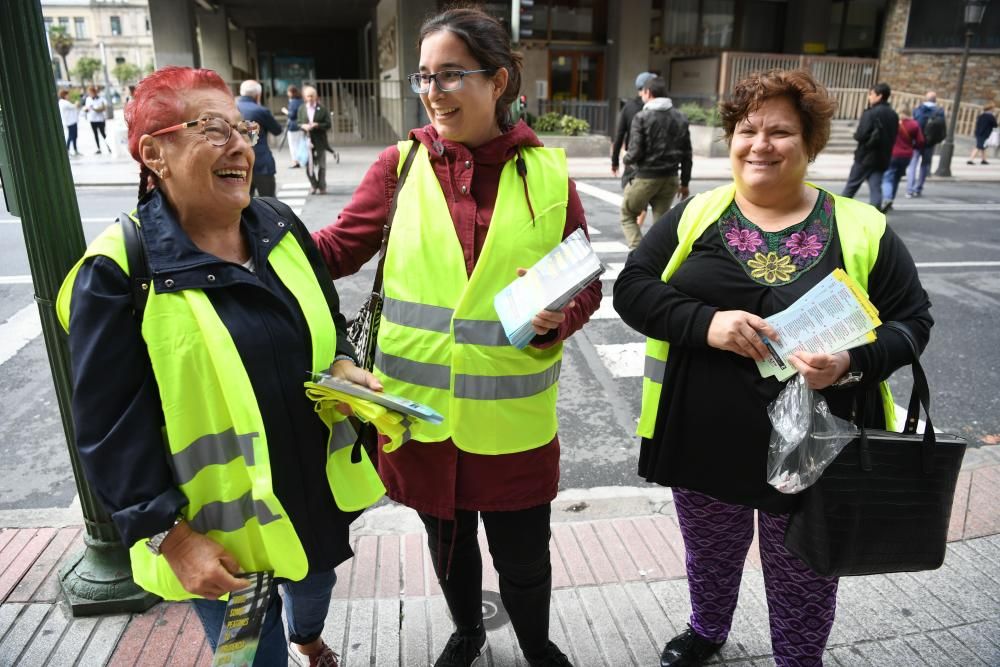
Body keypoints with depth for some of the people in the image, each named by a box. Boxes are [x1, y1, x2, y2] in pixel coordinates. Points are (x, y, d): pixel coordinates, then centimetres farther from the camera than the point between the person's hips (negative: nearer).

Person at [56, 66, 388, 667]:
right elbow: (111, 427, -16)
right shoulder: (119, 271, -18)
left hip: (319, 485, 6)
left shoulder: (280, 228, -1)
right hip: (221, 527, -5)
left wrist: (344, 366, -9)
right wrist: (170, 536, -17)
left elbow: (327, 321, 12)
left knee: (316, 583, 30)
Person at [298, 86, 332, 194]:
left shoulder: (322, 109, -1)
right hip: (307, 140, 3)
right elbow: (299, 123, 12)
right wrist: (303, 126, -10)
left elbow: (328, 124, -4)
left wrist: (317, 125, -17)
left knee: (320, 165, 5)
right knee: (308, 165, 3)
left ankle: (322, 187, 15)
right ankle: (314, 186, 19)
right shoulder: (301, 109, 8)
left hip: (319, 141, -2)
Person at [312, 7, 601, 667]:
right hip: (421, 410, 2)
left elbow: (586, 285, 1)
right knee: (448, 541, 23)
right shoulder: (402, 164, -2)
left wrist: (556, 319, -19)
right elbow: (339, 247, -2)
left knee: (522, 555, 14)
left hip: (512, 418, -1)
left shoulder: (548, 173, -3)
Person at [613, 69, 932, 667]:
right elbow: (632, 287, -7)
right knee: (710, 556, 26)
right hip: (703, 443, 2)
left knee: (803, 582, 19)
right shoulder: (696, 214, -2)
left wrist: (852, 363, -23)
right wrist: (704, 321, -25)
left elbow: (912, 322, -2)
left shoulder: (863, 230, -6)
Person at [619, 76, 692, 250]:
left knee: (628, 216, 12)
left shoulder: (642, 117, -10)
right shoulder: (680, 118, 6)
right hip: (670, 178, 5)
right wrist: (685, 182, 14)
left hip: (645, 177, -4)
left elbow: (635, 151, -15)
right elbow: (687, 154, 7)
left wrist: (626, 160, 8)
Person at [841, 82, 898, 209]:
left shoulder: (871, 113, -13)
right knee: (876, 188, 3)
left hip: (866, 156, -6)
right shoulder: (893, 115, 10)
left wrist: (856, 135, 1)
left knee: (852, 185, 7)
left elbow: (861, 135, -19)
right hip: (883, 158, 6)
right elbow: (893, 137, 16)